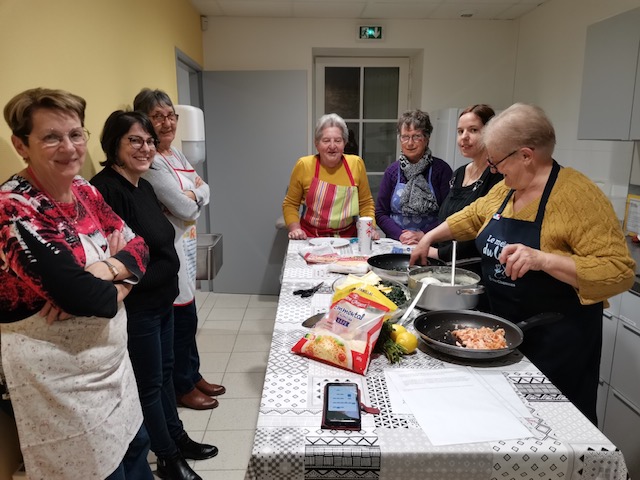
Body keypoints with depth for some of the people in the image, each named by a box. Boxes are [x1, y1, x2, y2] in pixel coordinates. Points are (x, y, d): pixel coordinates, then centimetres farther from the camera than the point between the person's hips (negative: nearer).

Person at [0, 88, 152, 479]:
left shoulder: (85, 191, 1)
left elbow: (138, 247, -1)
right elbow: (91, 299, -29)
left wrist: (104, 269, -20)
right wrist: (117, 284, -9)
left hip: (111, 357, 7)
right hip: (59, 375, -7)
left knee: (136, 448, 23)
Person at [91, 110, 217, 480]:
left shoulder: (144, 185, 8)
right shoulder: (105, 190, -21)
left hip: (163, 298, 9)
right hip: (136, 307, -9)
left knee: (165, 370, 22)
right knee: (150, 382, 9)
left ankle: (177, 437, 42)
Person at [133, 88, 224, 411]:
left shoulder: (175, 154, 10)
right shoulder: (150, 162, -20)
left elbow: (204, 190, 7)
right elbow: (185, 208, -23)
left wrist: (192, 195, -12)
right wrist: (196, 196, -4)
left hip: (186, 245, 9)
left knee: (186, 317, 19)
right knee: (181, 320, 5)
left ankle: (194, 376, 36)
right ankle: (184, 388, 25)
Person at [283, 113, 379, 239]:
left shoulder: (356, 164, 0)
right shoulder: (304, 165, -3)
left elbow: (366, 203, 11)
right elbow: (290, 204, 7)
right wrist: (295, 228, -8)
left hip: (348, 237, 1)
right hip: (311, 238, -1)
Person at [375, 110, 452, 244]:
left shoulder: (441, 169, 1)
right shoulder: (392, 171, 9)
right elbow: (380, 214, 7)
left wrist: (423, 234, -12)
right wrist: (400, 235, -7)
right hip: (396, 245, 1)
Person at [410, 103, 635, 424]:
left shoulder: (578, 195, -20)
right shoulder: (506, 189, 3)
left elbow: (619, 272, -25)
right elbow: (474, 216, 22)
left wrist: (543, 259, -36)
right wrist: (430, 237, 22)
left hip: (557, 340, -7)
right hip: (504, 329, 7)